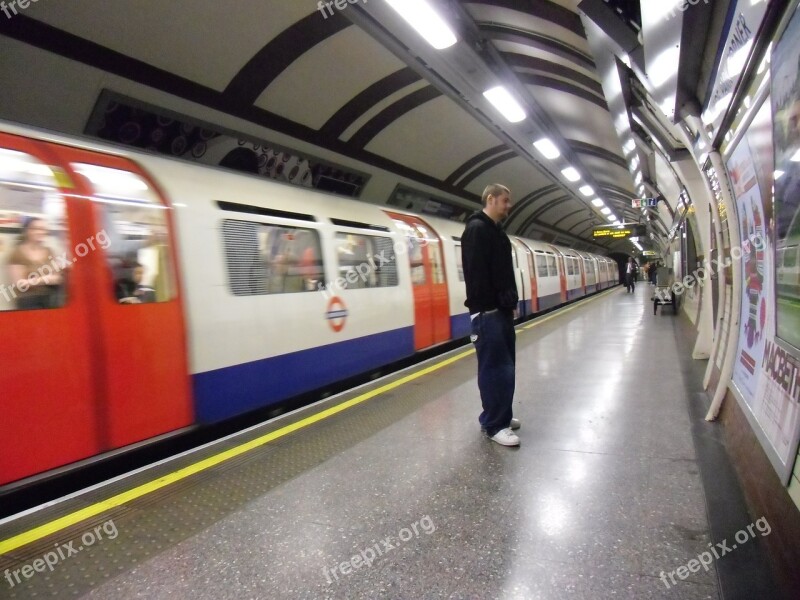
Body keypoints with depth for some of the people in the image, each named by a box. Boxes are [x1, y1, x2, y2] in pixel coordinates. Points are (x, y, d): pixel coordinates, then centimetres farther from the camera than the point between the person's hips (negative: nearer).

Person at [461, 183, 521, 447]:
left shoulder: (497, 232, 20)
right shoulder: (477, 228, -11)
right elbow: (476, 273, -20)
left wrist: (510, 302, 13)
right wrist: (485, 307, -21)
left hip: (501, 310, 10)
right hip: (488, 311, -10)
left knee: (505, 365, 15)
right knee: (495, 366, -5)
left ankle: (500, 416, 27)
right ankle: (494, 425, 5)